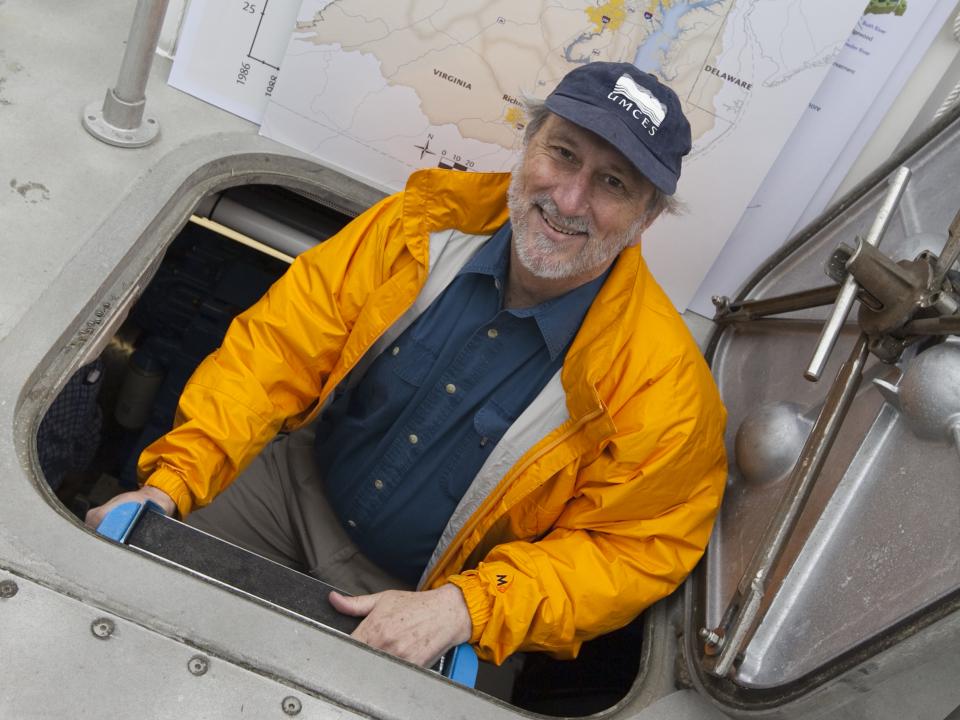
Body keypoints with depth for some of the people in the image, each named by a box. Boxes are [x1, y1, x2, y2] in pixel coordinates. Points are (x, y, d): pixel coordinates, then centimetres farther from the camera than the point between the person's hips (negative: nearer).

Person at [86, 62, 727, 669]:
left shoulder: (664, 384, -22)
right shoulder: (429, 221, -15)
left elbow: (625, 550, -15)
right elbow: (279, 347, -11)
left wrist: (462, 608, -28)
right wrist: (171, 483, -20)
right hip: (302, 484, 3)